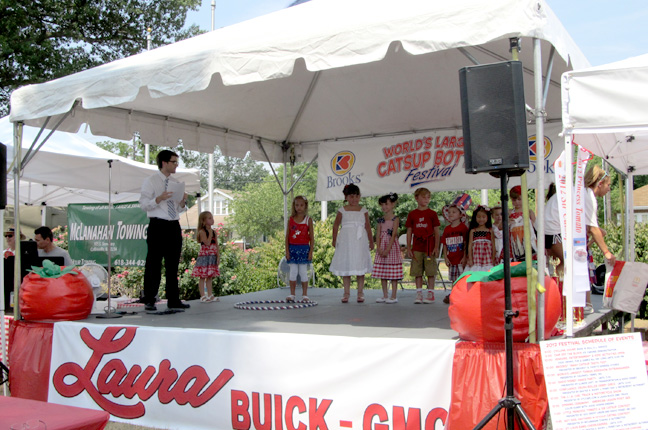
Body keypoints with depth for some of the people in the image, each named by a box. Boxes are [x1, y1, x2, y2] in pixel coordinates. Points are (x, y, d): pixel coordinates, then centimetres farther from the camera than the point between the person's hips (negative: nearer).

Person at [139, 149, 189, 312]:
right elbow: (144, 204, -8)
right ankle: (149, 301, 6)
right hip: (158, 226, -6)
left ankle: (173, 301, 13)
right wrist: (160, 198, -22)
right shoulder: (150, 181, -1)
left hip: (174, 226, 6)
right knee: (154, 264, -3)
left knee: (173, 265, 8)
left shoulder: (175, 183, 16)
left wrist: (183, 201, -1)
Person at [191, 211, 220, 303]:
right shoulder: (202, 231, -8)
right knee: (202, 277, -3)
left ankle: (210, 295, 15)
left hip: (212, 257, 7)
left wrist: (218, 256, 3)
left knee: (210, 277, 11)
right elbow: (207, 243, -21)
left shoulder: (214, 232, 11)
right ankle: (203, 296, -1)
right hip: (204, 256, -6)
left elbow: (216, 245, 10)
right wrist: (210, 233, -14)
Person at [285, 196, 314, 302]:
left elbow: (311, 237, 0)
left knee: (303, 272, 1)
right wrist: (287, 250, -2)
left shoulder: (308, 220, 0)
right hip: (292, 248, 1)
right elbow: (287, 236, 5)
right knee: (293, 271, 2)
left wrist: (311, 251, -5)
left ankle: (304, 295, 9)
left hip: (304, 248, -1)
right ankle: (292, 294, 10)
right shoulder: (291, 220, 4)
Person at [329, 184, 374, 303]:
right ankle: (346, 293, 9)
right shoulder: (342, 210, 3)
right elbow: (336, 225, 11)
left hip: (360, 241, 0)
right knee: (345, 266, 2)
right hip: (346, 241, 0)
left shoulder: (363, 210, 5)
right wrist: (334, 239, 9)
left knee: (360, 267, 1)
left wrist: (371, 241, 12)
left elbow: (367, 226, 9)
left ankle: (360, 292, 9)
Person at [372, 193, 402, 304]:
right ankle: (385, 296, 14)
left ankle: (393, 296, 2)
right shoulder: (380, 220, 10)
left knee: (393, 273, -3)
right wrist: (378, 248, -9)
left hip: (392, 247, -6)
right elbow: (378, 235, 5)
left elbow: (393, 235, -12)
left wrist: (387, 250, -18)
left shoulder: (395, 219, -5)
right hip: (381, 248, 6)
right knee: (382, 273, 7)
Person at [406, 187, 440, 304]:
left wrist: (436, 247, -5)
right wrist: (408, 248, 3)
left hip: (429, 246, -2)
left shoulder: (432, 214, 2)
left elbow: (436, 232, 2)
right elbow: (409, 232, 8)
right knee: (417, 272, 2)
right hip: (416, 247, 2)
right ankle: (419, 294, 9)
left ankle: (430, 294, 9)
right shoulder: (412, 214, 6)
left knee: (430, 272, 1)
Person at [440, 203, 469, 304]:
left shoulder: (463, 227, -4)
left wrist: (465, 257, -11)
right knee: (454, 280, 10)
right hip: (451, 259, 4)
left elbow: (466, 243, -6)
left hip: (461, 259, -4)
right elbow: (444, 244, 11)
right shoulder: (447, 229, 9)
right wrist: (445, 257, 4)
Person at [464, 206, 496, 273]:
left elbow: (493, 246, 6)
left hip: (487, 260, 0)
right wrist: (470, 259, -1)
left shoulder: (490, 231, 7)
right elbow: (470, 245, 5)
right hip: (476, 259, 0)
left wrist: (493, 260, 1)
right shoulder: (473, 231, 7)